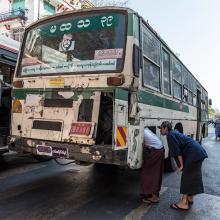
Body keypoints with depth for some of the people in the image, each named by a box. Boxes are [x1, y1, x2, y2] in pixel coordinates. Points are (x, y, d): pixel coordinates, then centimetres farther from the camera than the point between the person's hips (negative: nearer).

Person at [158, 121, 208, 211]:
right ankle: (190, 198, 30)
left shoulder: (170, 135, -10)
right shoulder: (174, 133, 18)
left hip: (194, 154, -10)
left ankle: (184, 203, 0)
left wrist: (181, 165, -10)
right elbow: (178, 150, 22)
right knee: (192, 175, 17)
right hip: (198, 153, 10)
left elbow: (177, 152, -15)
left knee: (187, 176, -5)